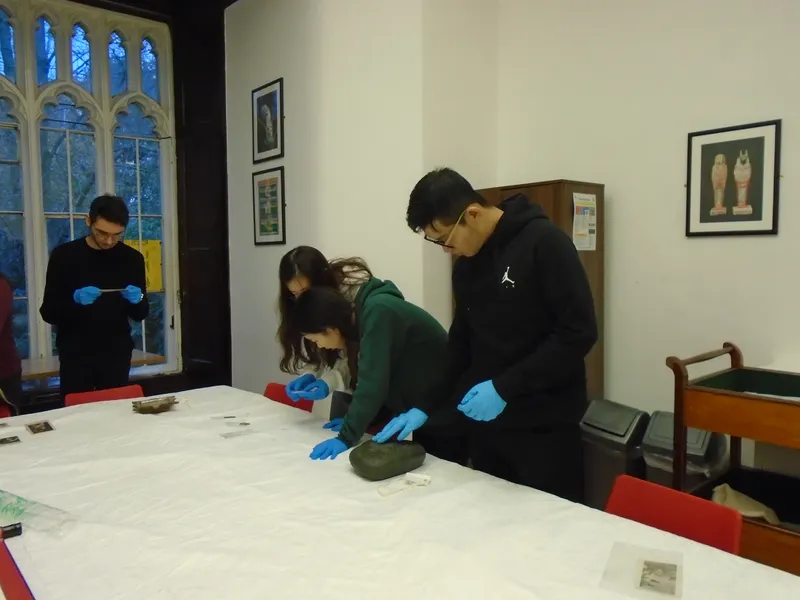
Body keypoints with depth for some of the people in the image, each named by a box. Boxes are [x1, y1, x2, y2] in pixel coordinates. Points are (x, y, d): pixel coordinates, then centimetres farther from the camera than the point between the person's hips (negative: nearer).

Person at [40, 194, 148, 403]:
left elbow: (141, 314, 7)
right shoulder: (64, 255, -3)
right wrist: (75, 300, -21)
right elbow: (48, 312, -3)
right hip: (76, 356, -1)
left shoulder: (132, 258, 2)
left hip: (117, 355, 2)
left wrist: (137, 301, -15)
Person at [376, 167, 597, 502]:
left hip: (543, 426, -6)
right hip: (486, 422, 6)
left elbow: (579, 332, -18)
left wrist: (504, 387, -20)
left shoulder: (544, 242, -14)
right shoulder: (465, 264, 7)